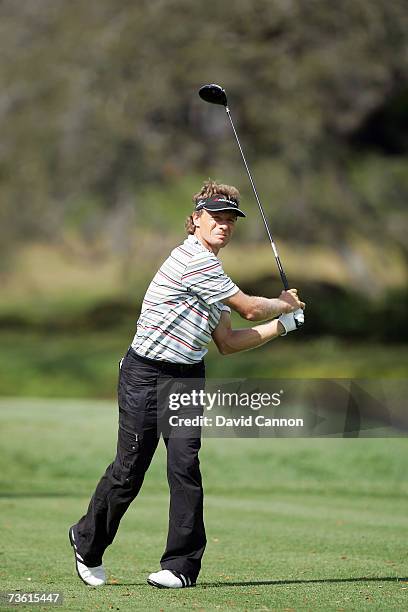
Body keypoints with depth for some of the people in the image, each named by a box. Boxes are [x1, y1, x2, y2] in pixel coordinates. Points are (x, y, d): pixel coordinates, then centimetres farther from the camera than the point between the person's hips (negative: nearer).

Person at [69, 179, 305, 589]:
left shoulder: (211, 271, 16)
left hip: (188, 377, 8)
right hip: (145, 374, -8)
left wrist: (281, 325, 12)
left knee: (185, 465, -7)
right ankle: (88, 542, 20)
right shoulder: (193, 260, -15)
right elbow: (250, 309, -11)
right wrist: (283, 304, 8)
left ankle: (182, 565, -4)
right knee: (130, 469, -2)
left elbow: (227, 343, 17)